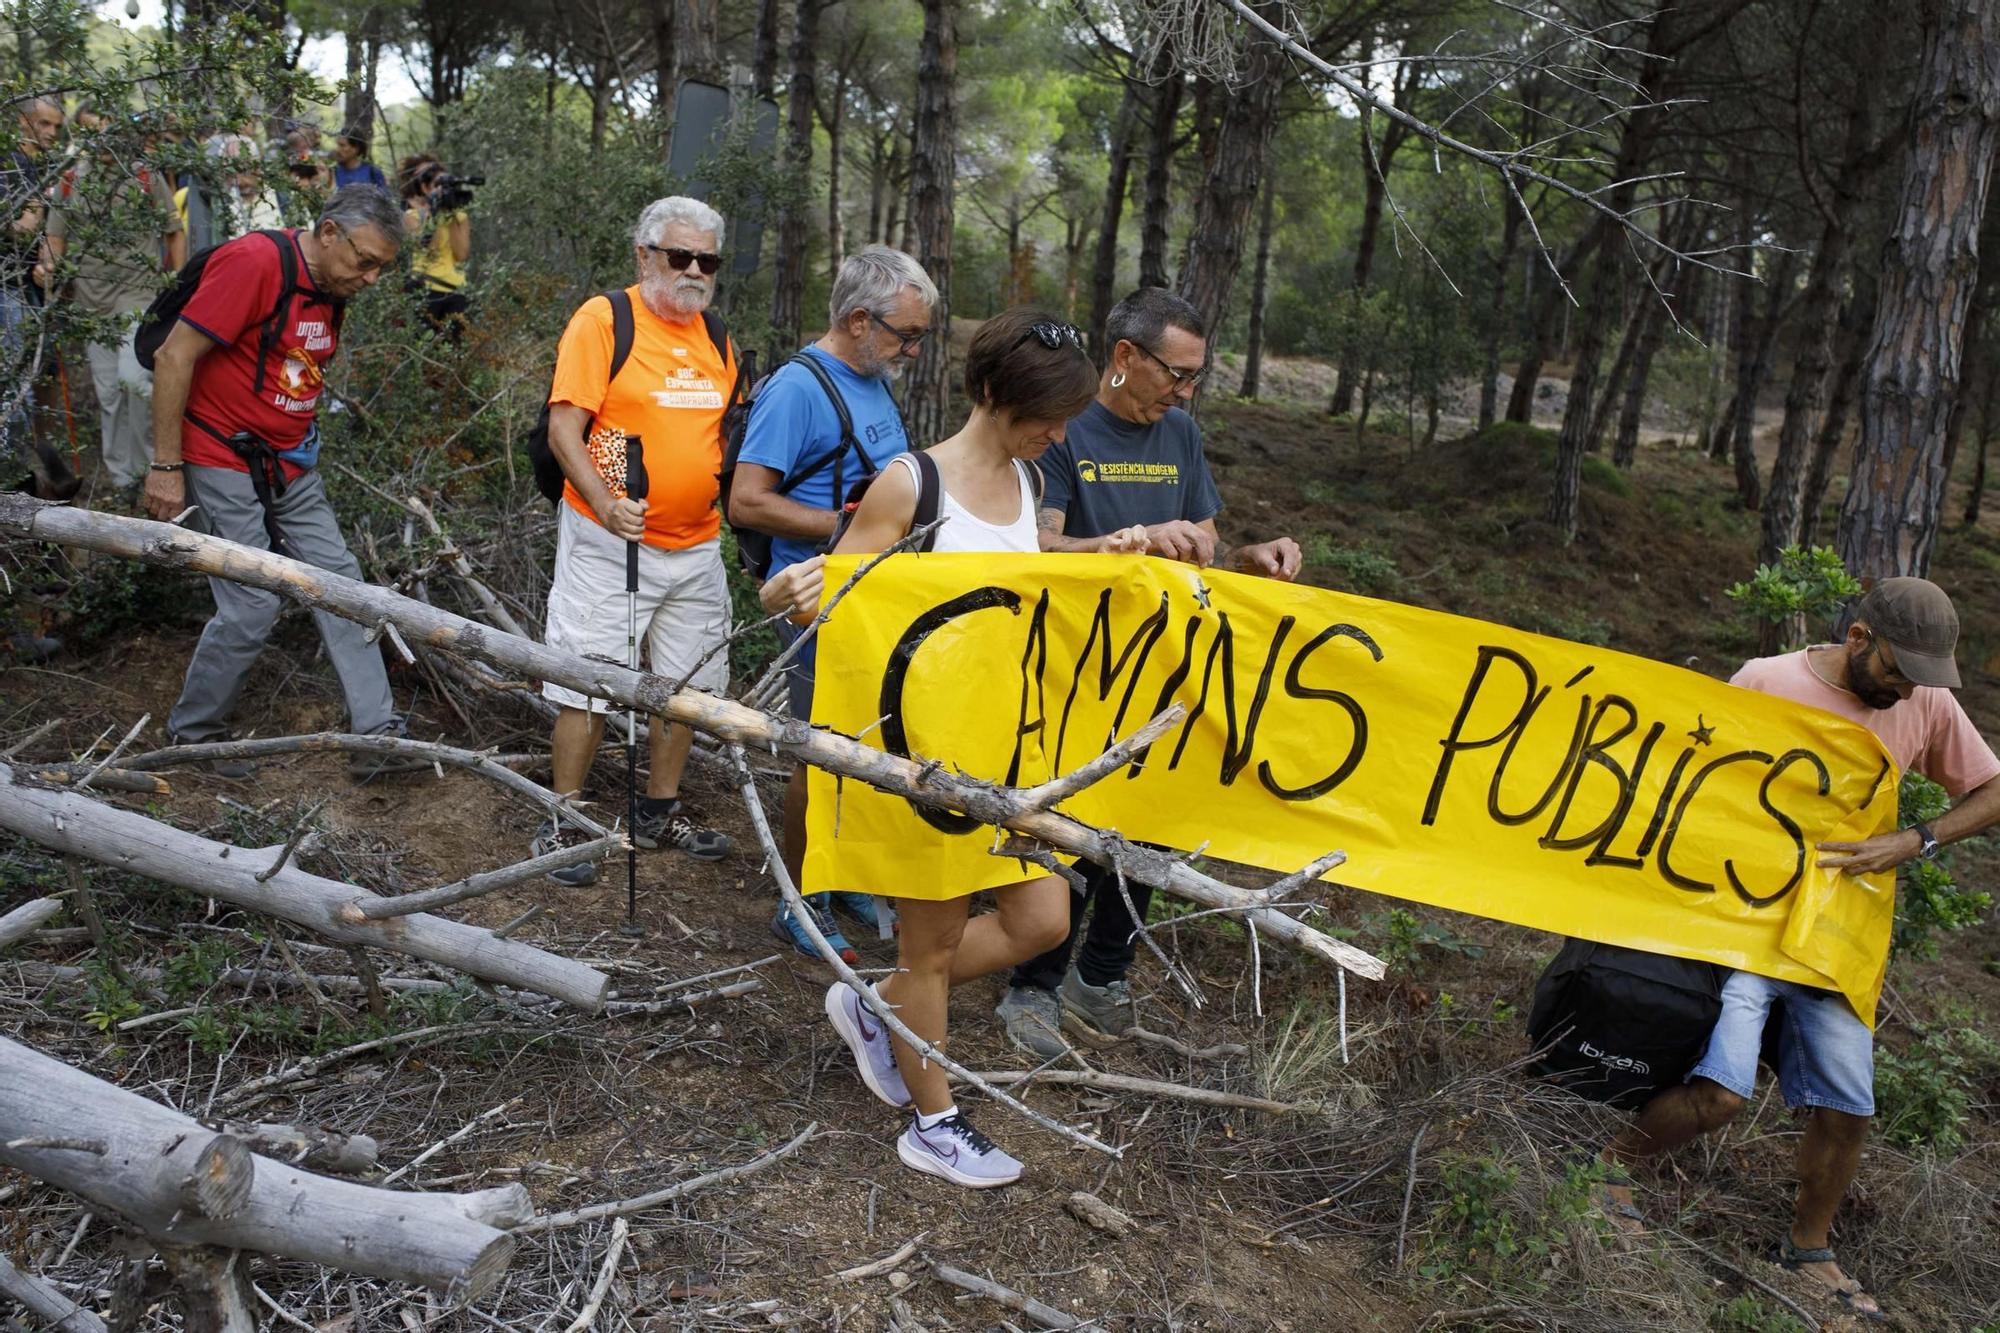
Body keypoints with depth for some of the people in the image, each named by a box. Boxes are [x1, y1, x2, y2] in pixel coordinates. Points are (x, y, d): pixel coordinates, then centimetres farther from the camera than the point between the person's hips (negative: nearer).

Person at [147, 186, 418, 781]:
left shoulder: (332, 289, 8)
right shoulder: (252, 263, -19)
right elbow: (173, 358, -19)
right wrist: (166, 466, -18)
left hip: (291, 465, 8)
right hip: (228, 463, -8)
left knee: (339, 579, 2)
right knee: (255, 603, -8)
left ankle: (378, 734, 2)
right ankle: (191, 732, 14)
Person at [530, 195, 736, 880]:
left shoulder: (717, 339, 12)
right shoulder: (603, 319, -8)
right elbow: (564, 426, -15)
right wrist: (603, 501, -30)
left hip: (697, 547, 6)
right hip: (610, 541, -6)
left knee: (687, 682, 13)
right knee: (587, 684, -1)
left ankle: (661, 810, 29)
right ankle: (563, 823, 12)